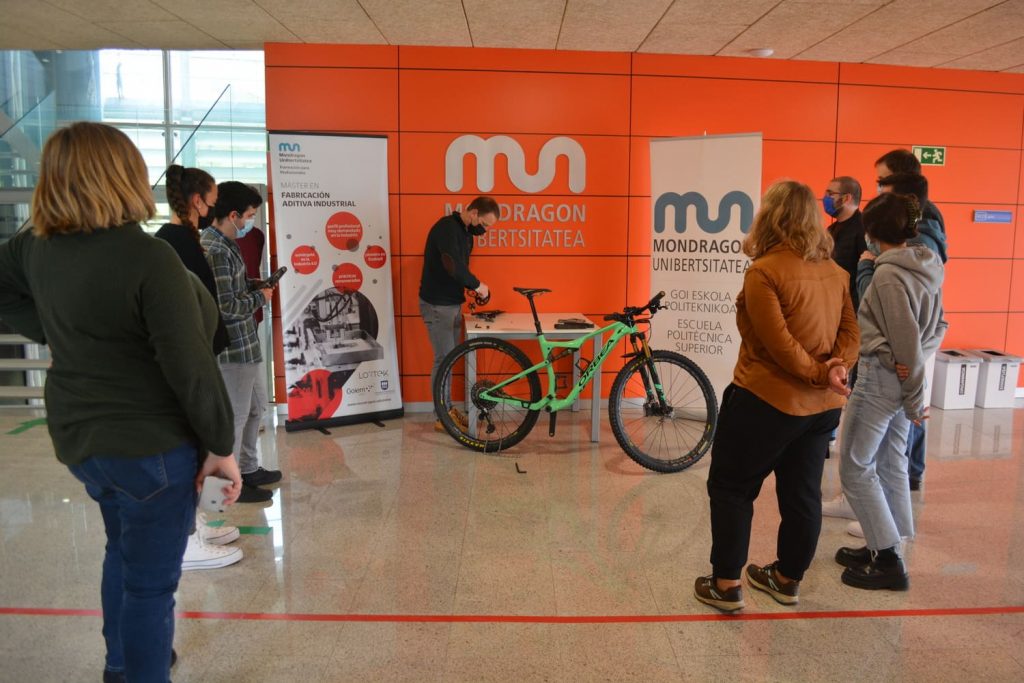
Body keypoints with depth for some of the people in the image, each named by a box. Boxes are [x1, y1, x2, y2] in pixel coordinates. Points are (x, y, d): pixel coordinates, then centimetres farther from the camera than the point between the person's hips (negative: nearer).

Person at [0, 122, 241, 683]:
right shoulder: (148, 258, -24)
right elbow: (191, 367, -24)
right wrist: (221, 445, -14)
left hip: (77, 436, 9)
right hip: (149, 445, -8)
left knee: (123, 548, 29)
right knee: (151, 580, 7)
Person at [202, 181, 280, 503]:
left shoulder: (224, 244, 10)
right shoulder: (214, 251, -21)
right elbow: (226, 306, -24)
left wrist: (256, 287, 3)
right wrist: (261, 297, -10)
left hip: (243, 344, 10)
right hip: (231, 348, -10)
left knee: (255, 407, 21)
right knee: (235, 416, 3)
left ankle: (249, 469, 36)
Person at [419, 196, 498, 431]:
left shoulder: (466, 232, 11)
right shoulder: (446, 227, -19)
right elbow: (452, 266, -32)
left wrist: (472, 287, 0)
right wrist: (477, 284, -19)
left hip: (453, 303, 9)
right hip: (437, 305, -9)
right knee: (444, 359, -4)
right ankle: (442, 418, 6)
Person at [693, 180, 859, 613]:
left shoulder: (764, 272, -17)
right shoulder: (835, 271, 6)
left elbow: (779, 344, -21)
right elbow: (850, 331, 4)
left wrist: (818, 375, -10)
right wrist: (835, 368, -11)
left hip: (767, 400, -7)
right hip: (821, 406, 7)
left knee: (731, 488, 7)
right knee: (802, 494, 16)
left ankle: (726, 585, 11)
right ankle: (788, 579, 31)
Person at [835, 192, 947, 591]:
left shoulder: (888, 274, -19)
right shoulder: (928, 267, 7)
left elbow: (906, 339, -18)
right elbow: (938, 326, 14)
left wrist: (914, 398, -10)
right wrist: (914, 365, 0)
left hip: (881, 377, -9)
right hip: (907, 378, 9)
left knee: (855, 467, 1)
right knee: (891, 462, 17)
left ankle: (887, 562, 7)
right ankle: (885, 548, 29)